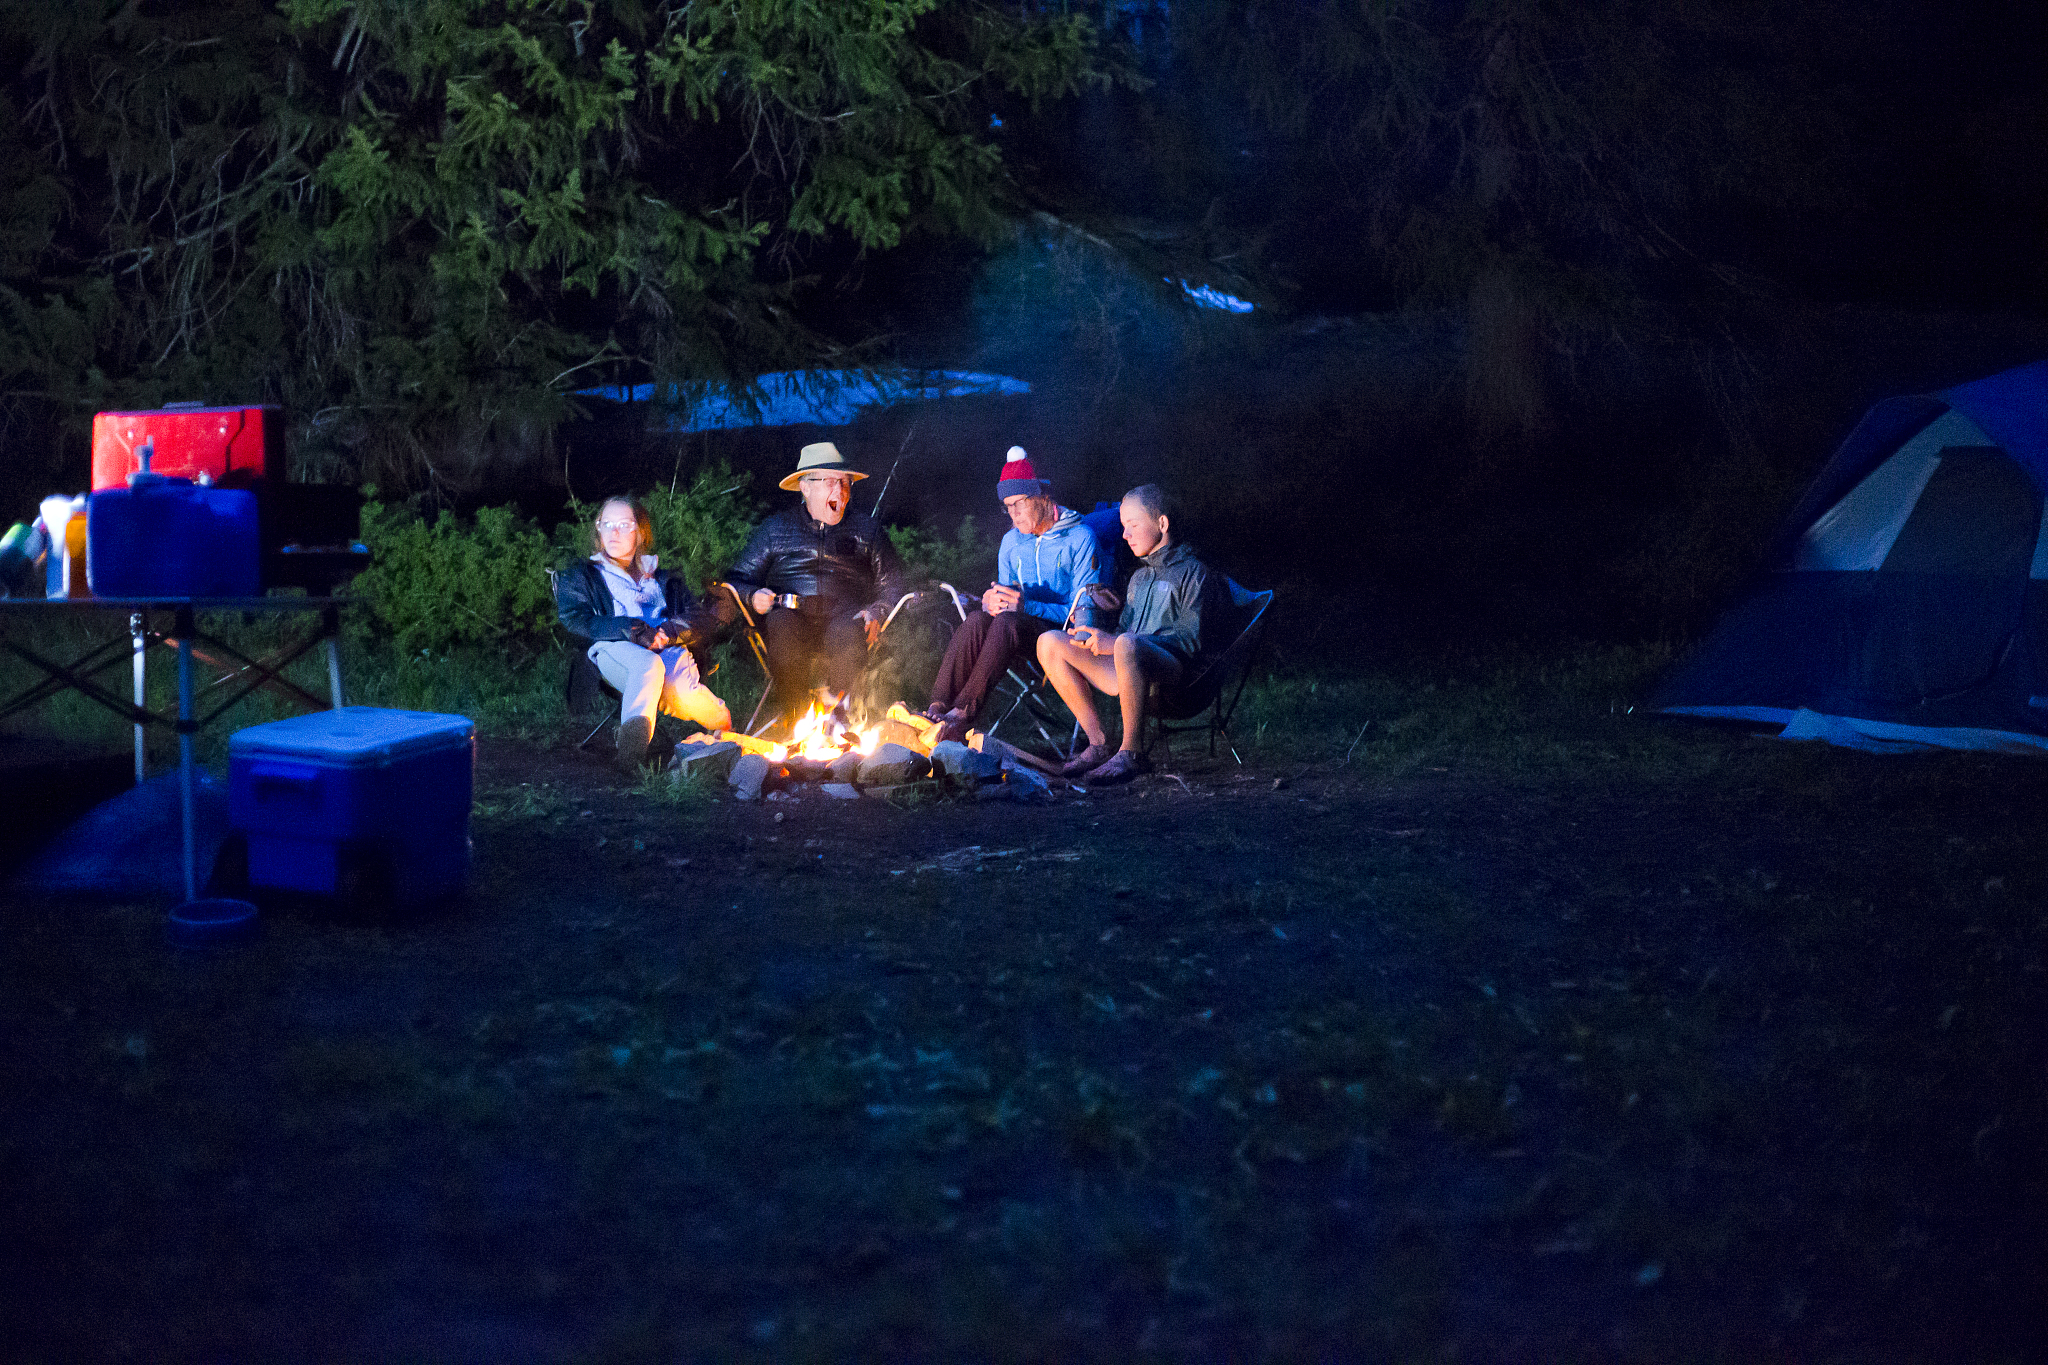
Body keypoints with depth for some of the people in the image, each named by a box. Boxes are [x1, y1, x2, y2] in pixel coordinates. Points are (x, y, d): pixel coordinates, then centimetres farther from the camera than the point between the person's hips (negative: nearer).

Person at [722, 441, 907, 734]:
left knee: (850, 633, -37)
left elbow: (893, 585, 17)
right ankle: (791, 711, -21)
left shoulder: (866, 529, 21)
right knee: (780, 623, -37)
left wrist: (876, 611, -5)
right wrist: (753, 596, -7)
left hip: (843, 616, 0)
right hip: (792, 613, 0)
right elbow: (738, 578, 17)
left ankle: (833, 701, -10)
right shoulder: (777, 528, 19)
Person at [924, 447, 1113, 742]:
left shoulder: (1080, 538, -3)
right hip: (1021, 629, 5)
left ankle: (962, 712, -46)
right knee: (977, 618, -29)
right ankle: (938, 706, -40)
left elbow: (1084, 611, -9)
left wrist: (1028, 606, -21)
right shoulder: (1011, 541, 17)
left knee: (1008, 621, -36)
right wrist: (991, 601, -8)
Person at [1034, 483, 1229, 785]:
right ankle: (1098, 745, -11)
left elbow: (1191, 640, -11)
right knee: (1050, 642, -7)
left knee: (1128, 645, -41)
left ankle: (1130, 753, -32)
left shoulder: (1194, 573, 1)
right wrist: (1094, 636, 2)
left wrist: (1115, 642, -17)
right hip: (1128, 673, 8)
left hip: (1175, 673, -8)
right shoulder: (1139, 578, 28)